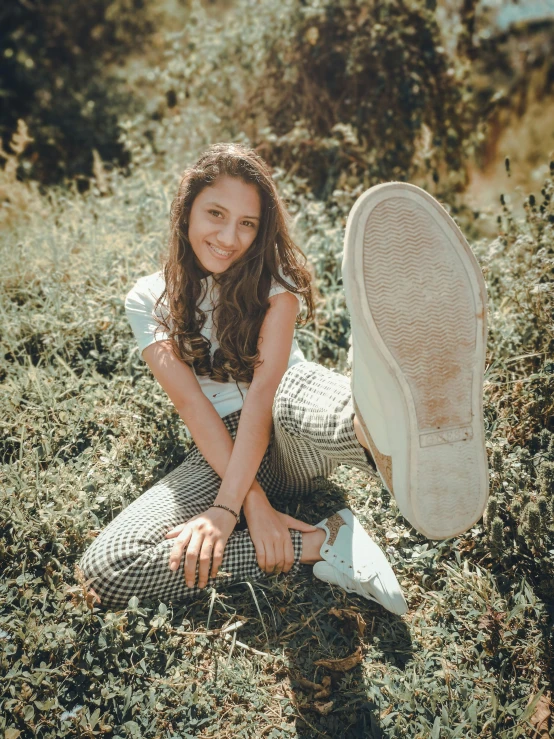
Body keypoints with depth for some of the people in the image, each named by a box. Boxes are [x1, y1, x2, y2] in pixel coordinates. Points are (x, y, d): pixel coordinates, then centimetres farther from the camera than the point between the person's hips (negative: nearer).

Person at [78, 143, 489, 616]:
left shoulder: (272, 276, -1)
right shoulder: (149, 301, 2)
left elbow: (264, 389, -15)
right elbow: (192, 404, -10)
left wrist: (226, 508, -26)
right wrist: (253, 501, -21)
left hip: (291, 439, -1)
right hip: (222, 449, 2)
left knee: (295, 400, -38)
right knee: (106, 568, -21)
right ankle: (320, 545, -28)